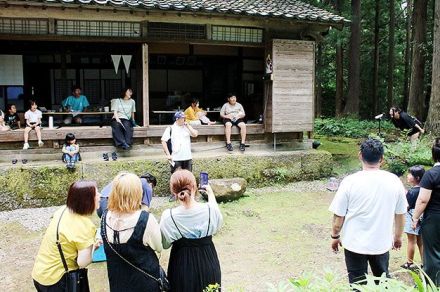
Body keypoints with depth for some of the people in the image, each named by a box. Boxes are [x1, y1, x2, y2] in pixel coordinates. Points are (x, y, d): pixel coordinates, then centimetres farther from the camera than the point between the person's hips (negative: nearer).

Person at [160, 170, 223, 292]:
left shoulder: (168, 216, -21)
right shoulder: (210, 209, -19)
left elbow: (165, 244, -7)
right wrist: (211, 193, 13)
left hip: (181, 267, -1)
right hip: (208, 264, 1)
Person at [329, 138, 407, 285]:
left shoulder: (350, 181, -15)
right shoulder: (394, 181, -8)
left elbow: (338, 216, -10)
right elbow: (400, 214, 2)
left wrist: (335, 236, 7)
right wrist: (398, 236, 19)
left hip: (355, 243, -2)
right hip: (381, 243, 2)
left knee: (358, 283, 14)